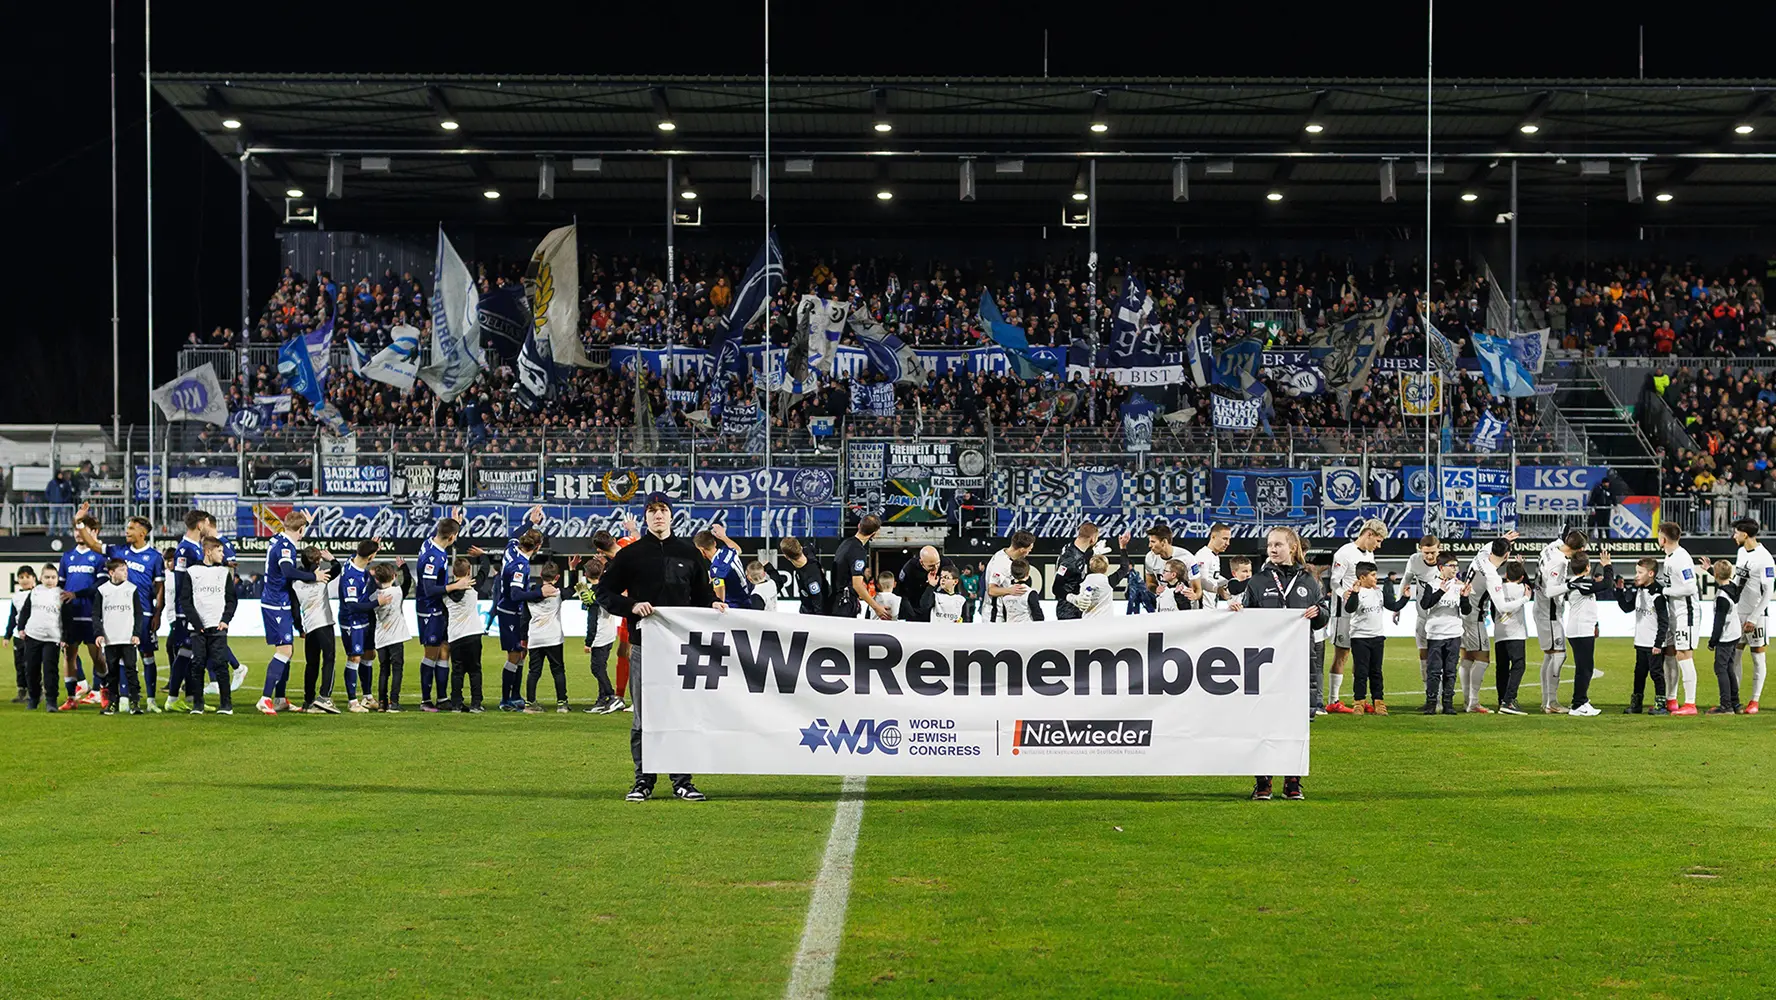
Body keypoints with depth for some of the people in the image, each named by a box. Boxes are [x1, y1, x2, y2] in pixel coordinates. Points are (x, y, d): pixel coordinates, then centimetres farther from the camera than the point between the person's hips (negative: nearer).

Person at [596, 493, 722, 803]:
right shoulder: (631, 554, 6)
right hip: (644, 642, -2)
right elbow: (605, 592, 5)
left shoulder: (689, 553, 13)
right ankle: (643, 780, 8)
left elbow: (701, 591, 21)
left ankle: (682, 780, 9)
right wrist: (632, 607, -11)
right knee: (644, 716, 1)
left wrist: (713, 603, 0)